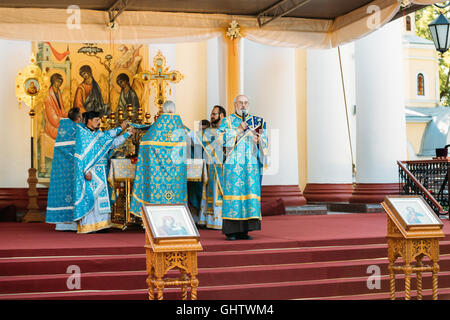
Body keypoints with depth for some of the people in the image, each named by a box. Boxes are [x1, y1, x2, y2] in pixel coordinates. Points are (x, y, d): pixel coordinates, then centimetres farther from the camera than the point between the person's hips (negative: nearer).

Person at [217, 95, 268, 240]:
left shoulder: (255, 121, 17)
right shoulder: (227, 121, 8)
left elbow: (264, 141, 11)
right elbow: (221, 138, -6)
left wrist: (259, 138, -11)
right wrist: (238, 130, -13)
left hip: (251, 164, 3)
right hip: (233, 164, -3)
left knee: (250, 194, -3)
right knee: (233, 193, -8)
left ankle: (244, 230, 1)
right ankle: (230, 231, -5)